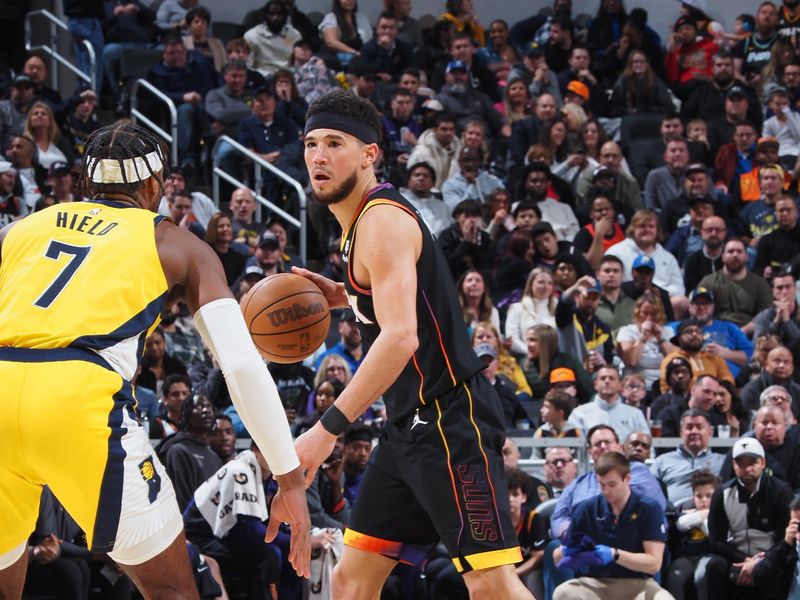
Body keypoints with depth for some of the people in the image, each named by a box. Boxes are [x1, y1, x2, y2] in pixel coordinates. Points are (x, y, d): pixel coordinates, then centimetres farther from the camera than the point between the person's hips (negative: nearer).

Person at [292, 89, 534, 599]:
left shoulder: (383, 219, -15)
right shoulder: (362, 221, 15)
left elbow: (400, 337, -28)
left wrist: (328, 428, -30)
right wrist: (345, 296, 13)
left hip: (449, 422, -10)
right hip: (411, 424, 10)